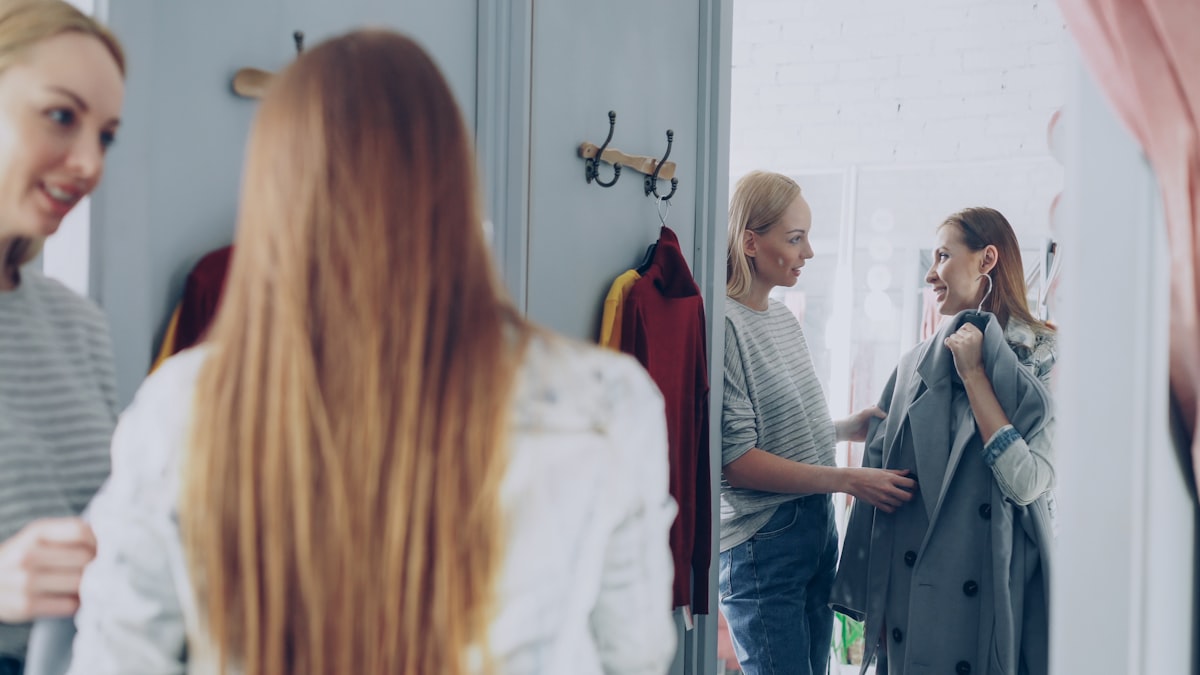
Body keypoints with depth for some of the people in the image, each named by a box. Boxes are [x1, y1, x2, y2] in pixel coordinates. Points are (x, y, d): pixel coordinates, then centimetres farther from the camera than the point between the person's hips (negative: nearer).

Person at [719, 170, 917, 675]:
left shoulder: (785, 319, 12)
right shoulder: (724, 324, -16)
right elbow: (736, 458, -20)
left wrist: (846, 428, 1)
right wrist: (850, 480, -20)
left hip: (817, 528, 9)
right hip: (762, 539, -9)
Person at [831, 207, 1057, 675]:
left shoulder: (1044, 364, -6)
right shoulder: (916, 364, 6)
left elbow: (1026, 483, -18)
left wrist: (974, 375, -14)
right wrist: (872, 599, 5)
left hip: (993, 596, -4)